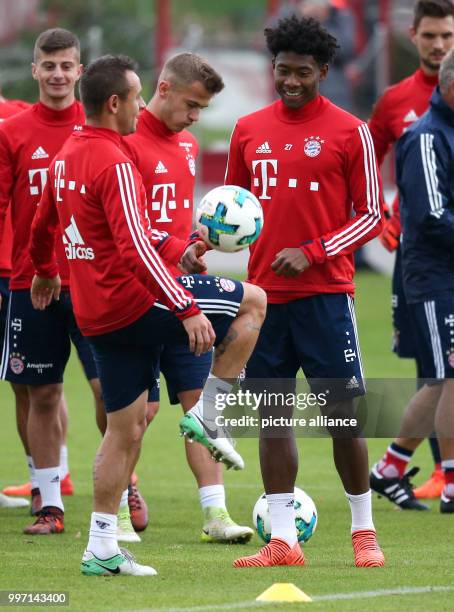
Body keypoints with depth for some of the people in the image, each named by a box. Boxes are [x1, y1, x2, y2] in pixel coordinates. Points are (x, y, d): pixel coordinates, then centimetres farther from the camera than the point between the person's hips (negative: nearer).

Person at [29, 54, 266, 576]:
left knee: (126, 427, 14)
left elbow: (42, 226, 28)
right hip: (134, 301, -9)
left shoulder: (65, 158, 12)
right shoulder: (114, 164, -17)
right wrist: (187, 309, -31)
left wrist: (44, 273, 48)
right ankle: (207, 414, -1)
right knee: (252, 301, -2)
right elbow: (135, 247, -27)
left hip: (96, 315, 9)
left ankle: (101, 549, 12)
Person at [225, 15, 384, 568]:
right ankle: (282, 539, 7)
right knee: (272, 413, 3)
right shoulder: (249, 130, 10)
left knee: (343, 410, -4)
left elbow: (371, 214, -2)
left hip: (325, 292, -4)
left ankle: (364, 530, 9)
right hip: (265, 292, 4)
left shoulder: (348, 132, -2)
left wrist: (312, 253, -12)